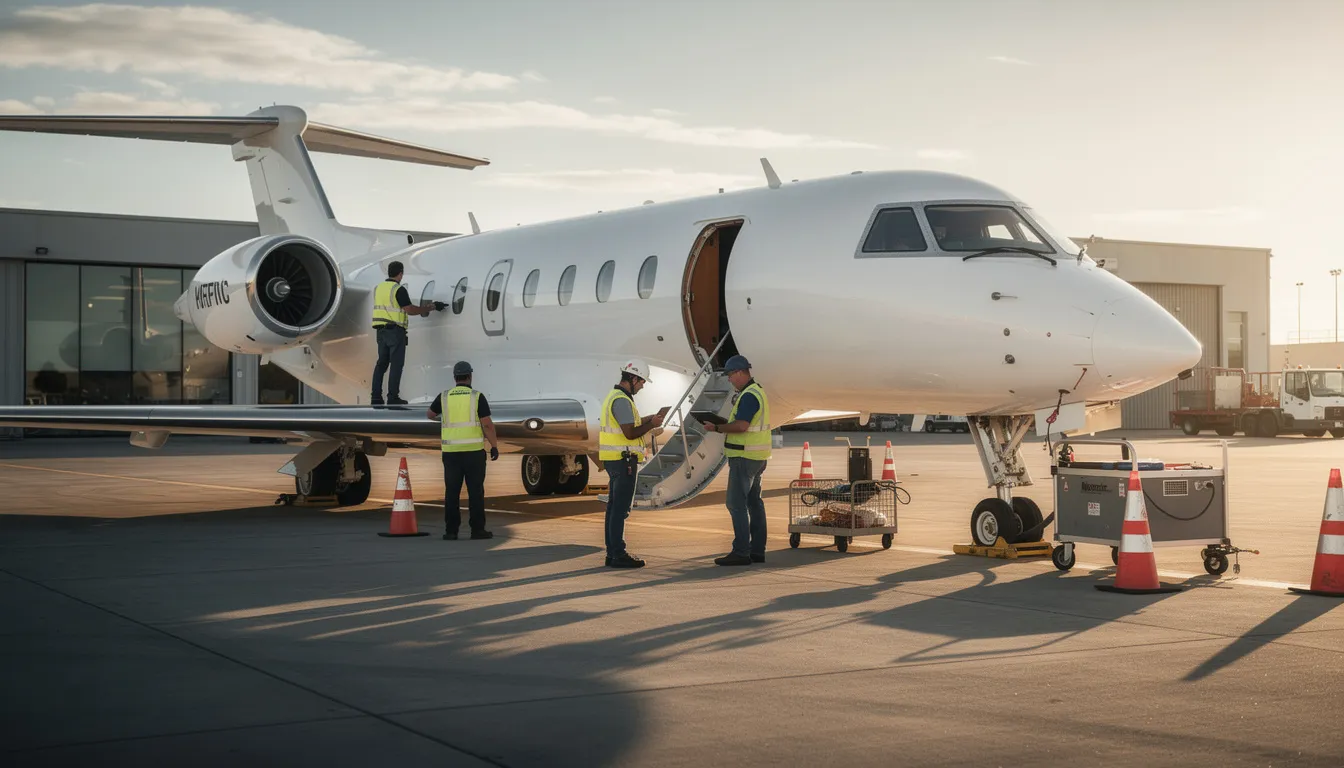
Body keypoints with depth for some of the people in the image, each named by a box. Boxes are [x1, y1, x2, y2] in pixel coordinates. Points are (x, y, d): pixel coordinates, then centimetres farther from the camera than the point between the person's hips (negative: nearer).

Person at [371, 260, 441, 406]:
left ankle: (376, 397, 8)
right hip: (395, 330, -7)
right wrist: (431, 307, -6)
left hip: (381, 330, 7)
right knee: (396, 364, -4)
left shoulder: (378, 288, 12)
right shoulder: (399, 289, -11)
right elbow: (410, 310, -15)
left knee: (382, 362, 11)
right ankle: (393, 398, -7)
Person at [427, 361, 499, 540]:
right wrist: (495, 446, -1)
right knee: (475, 491, 1)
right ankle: (477, 530, 1)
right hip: (474, 451, -2)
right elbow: (487, 425, -10)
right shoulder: (477, 397, -5)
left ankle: (451, 531, 4)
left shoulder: (444, 397, 5)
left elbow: (430, 414, 23)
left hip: (451, 451, 3)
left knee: (452, 491, 5)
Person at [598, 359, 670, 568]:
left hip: (614, 459, 11)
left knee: (614, 506, 12)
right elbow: (630, 433, -21)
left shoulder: (614, 396, 17)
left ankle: (613, 553, 16)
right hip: (623, 459, -11)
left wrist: (651, 420, 12)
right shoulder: (622, 400, -17)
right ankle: (618, 555, -6)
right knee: (620, 508, -8)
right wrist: (652, 424, -9)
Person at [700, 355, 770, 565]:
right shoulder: (758, 392, 16)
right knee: (754, 502, 12)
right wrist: (723, 426, 14)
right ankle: (757, 550, 15)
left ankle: (741, 552, -10)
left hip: (744, 457, -11)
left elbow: (741, 426, -25)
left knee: (736, 503, -9)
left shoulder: (749, 396, -17)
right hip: (757, 457, 11)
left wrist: (717, 428, -16)